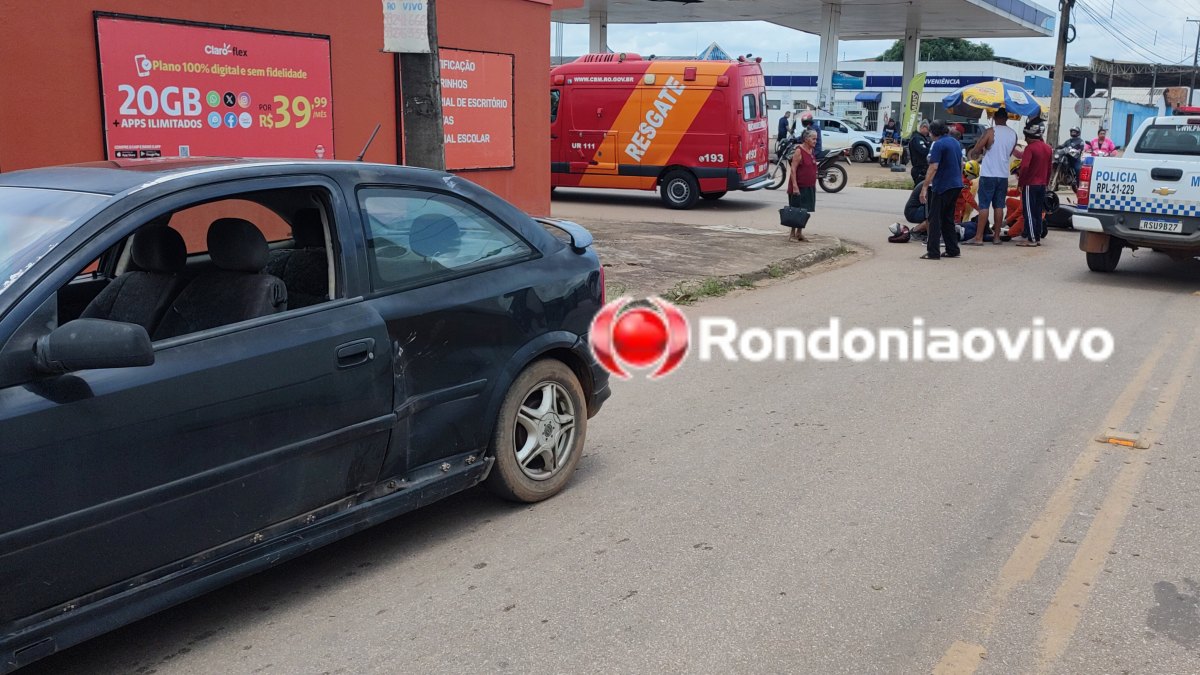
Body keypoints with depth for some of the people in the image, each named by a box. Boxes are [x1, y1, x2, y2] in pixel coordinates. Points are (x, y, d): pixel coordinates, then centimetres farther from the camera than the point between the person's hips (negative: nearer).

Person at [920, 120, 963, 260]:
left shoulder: (938, 145, -13)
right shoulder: (955, 142, 13)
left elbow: (933, 167, -20)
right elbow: (961, 164, 21)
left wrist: (925, 188, -21)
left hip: (942, 186, -8)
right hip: (956, 185, 8)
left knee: (935, 219, -4)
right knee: (948, 219, 16)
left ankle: (933, 252, -7)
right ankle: (952, 250, 17)